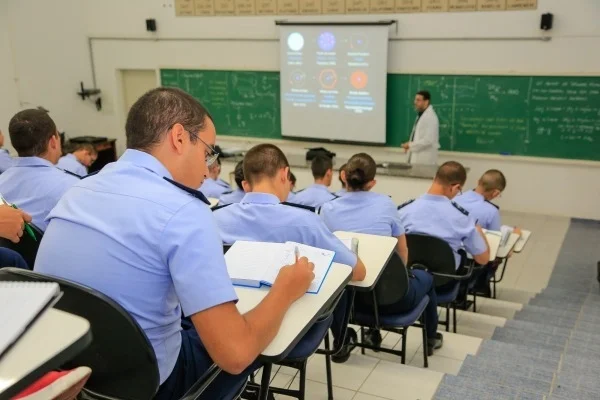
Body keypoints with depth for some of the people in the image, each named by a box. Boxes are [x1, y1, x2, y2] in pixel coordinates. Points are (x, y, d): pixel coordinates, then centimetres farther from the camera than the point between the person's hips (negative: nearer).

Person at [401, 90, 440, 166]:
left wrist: (410, 145, -15)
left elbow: (428, 140, -21)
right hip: (417, 157, 9)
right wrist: (409, 144, 6)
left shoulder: (431, 117, -14)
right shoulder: (420, 115, 15)